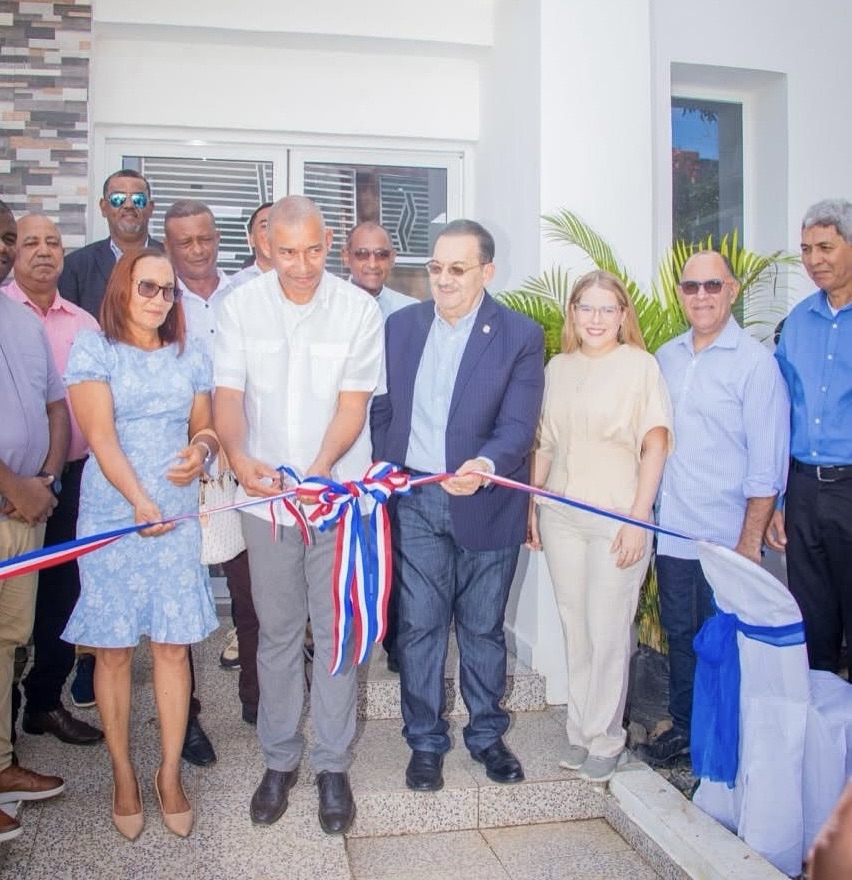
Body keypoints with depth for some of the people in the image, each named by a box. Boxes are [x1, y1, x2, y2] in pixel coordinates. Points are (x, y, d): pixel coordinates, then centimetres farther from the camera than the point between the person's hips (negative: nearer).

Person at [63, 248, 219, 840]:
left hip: (178, 518, 3)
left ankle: (170, 774, 18)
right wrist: (139, 501, -22)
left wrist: (202, 447, -11)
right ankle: (124, 776, 21)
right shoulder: (93, 349, -1)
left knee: (173, 647, 4)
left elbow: (206, 425, 14)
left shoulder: (191, 356, 10)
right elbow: (100, 434, -10)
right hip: (111, 519, -2)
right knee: (115, 650, 5)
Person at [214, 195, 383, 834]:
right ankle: (279, 760, 28)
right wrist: (238, 456, -23)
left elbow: (353, 402, -8)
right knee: (277, 633, 11)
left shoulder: (359, 309, -5)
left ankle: (333, 765, 22)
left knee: (336, 633, 6)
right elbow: (229, 393, -3)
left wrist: (321, 465, -24)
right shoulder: (241, 306, 0)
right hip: (265, 494, 1)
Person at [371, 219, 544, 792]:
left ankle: (487, 734, 33)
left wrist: (484, 466, -34)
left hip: (486, 503, -2)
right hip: (415, 502, 2)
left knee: (483, 628, 13)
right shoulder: (402, 326, 4)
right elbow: (383, 410, 10)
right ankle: (426, 741, 26)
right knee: (420, 626, 8)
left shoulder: (521, 336, -6)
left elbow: (518, 425, -15)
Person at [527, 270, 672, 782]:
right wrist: (530, 507, 10)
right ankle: (580, 733, 24)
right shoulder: (558, 368, 11)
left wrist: (638, 518, -12)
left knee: (608, 633, 1)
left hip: (617, 516, -4)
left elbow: (655, 446, -6)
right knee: (575, 629, 10)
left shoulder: (640, 365, -3)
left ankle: (605, 740, 17)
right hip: (561, 515, 4)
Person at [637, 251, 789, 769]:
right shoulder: (665, 357, 7)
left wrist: (750, 541, -12)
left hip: (725, 537, -5)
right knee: (681, 636, 17)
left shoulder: (756, 362, -9)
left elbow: (768, 464, -10)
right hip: (672, 531, 5)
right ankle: (684, 729, 34)